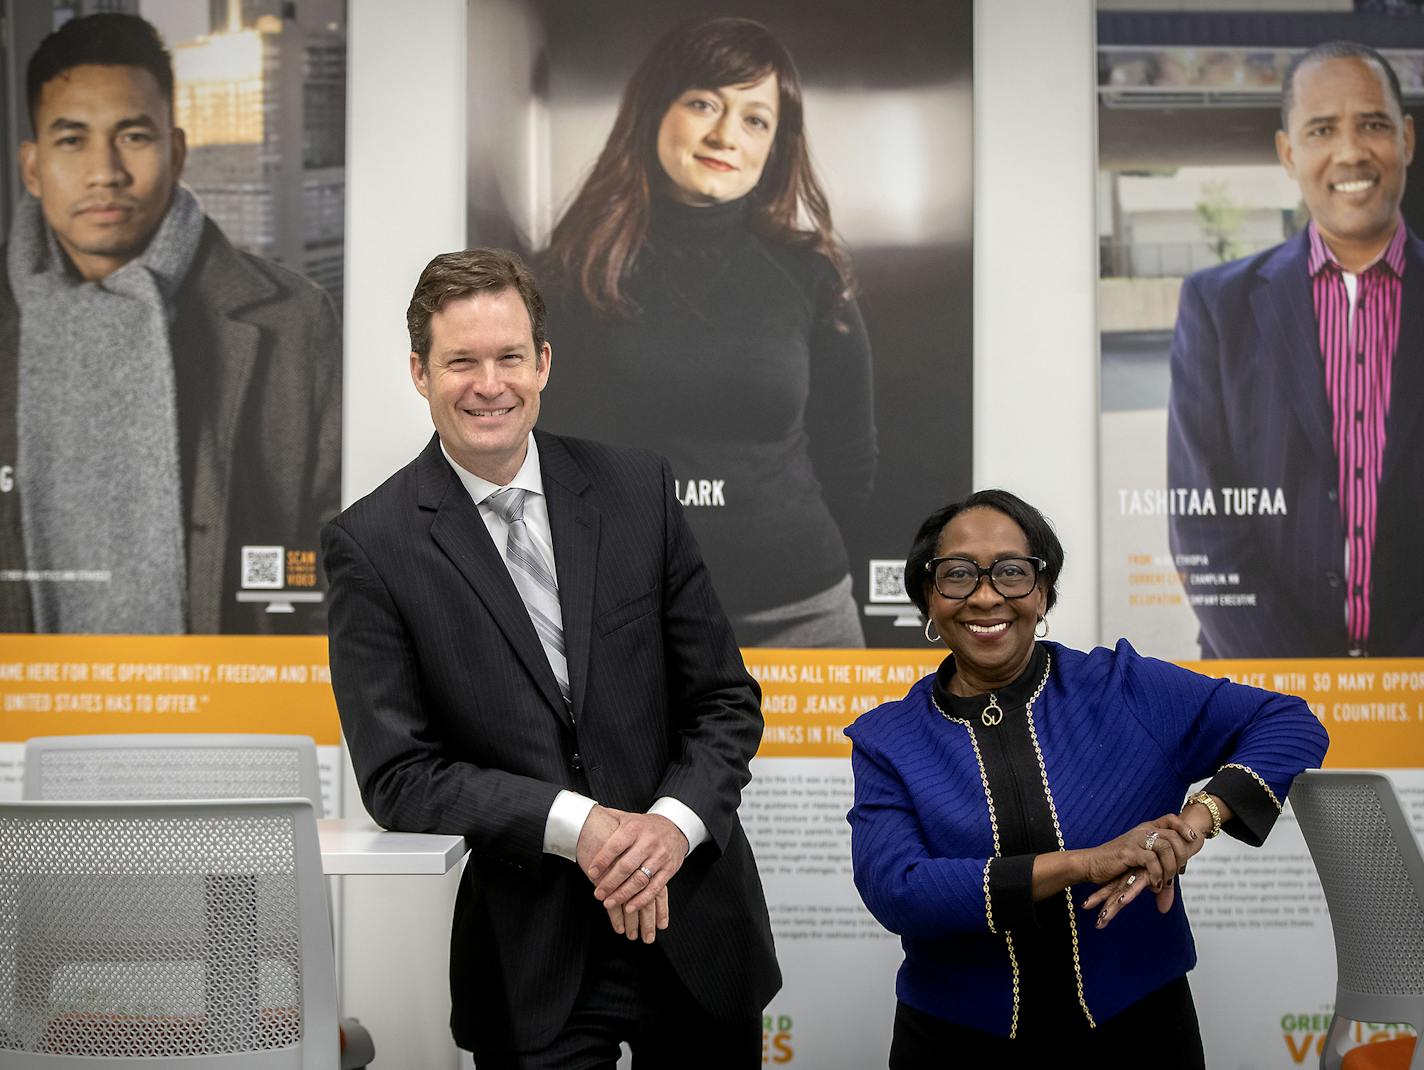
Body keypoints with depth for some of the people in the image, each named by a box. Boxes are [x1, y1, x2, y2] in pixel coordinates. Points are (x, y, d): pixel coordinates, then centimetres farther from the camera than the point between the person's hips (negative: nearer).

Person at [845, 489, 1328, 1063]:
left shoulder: (1123, 688, -4)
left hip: (1135, 1030, 1)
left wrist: (1196, 821, -24)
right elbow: (894, 888, -20)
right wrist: (1086, 863, -27)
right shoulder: (886, 740, -5)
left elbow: (1290, 725, -5)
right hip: (960, 1041, 0)